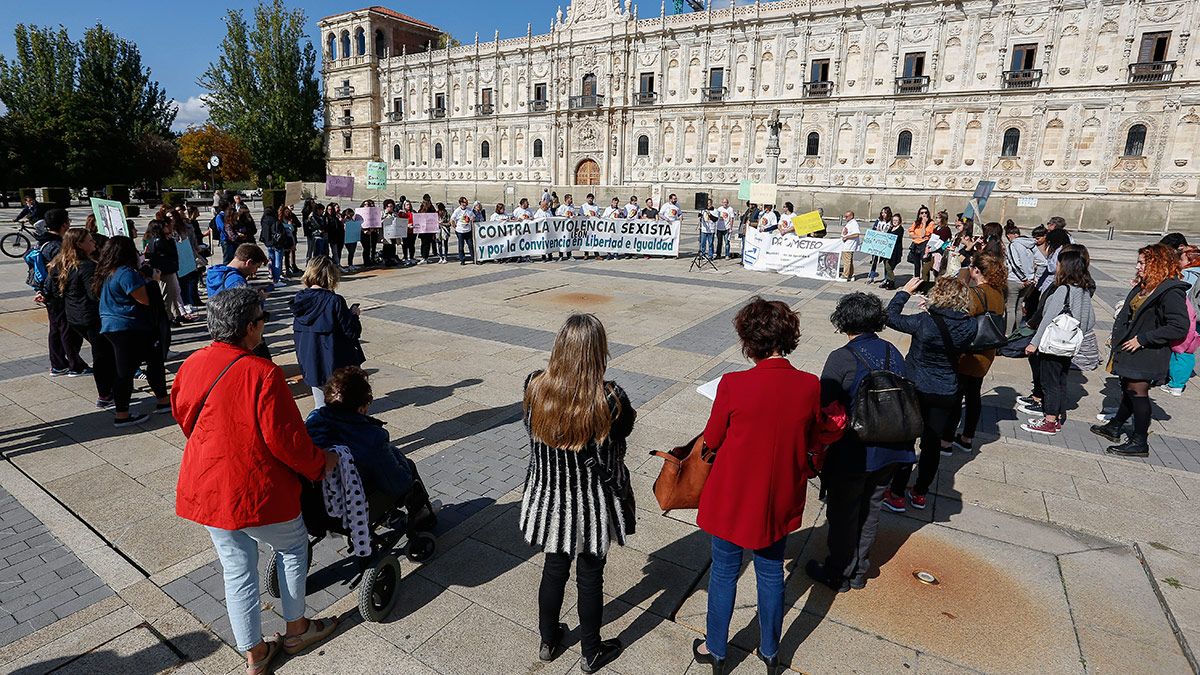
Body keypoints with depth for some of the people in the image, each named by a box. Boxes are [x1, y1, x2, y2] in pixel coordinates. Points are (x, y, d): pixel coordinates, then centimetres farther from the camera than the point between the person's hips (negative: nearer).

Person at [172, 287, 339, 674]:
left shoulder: (192, 365, -2)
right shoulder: (262, 373, -24)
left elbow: (182, 416, 13)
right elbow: (285, 438, -21)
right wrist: (320, 464, -3)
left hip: (206, 489, 7)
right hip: (257, 490, -6)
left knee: (237, 569, 18)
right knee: (292, 547, 20)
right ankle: (296, 630, 34)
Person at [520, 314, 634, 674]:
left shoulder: (534, 386, -17)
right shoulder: (610, 399, -27)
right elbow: (625, 426, -7)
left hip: (549, 497, 3)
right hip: (592, 504, -3)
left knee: (554, 568, 24)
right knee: (590, 576, 18)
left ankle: (548, 641, 46)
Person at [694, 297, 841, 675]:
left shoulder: (734, 385, -25)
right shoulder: (810, 385, -15)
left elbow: (712, 440, -9)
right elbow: (813, 439, 1)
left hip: (733, 498, -3)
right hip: (780, 501, 3)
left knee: (724, 572, 18)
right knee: (771, 573, 23)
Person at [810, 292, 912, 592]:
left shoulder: (841, 358, -19)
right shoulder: (893, 353, -1)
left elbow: (824, 407, -17)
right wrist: (897, 437, 19)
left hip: (853, 455, -6)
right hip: (890, 452, 6)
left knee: (843, 514, 12)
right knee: (870, 509, 22)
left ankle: (839, 574, 30)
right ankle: (859, 570, 38)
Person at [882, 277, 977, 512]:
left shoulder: (924, 322, -21)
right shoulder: (969, 326, -9)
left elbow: (891, 317, -9)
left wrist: (905, 291, 3)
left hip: (915, 390, -3)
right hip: (946, 394, 4)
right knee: (933, 443, 16)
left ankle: (897, 495, 18)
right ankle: (920, 493, 31)